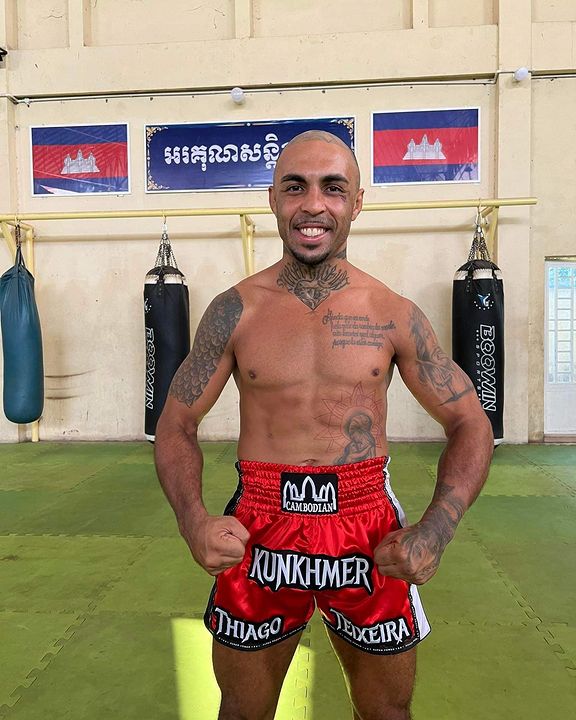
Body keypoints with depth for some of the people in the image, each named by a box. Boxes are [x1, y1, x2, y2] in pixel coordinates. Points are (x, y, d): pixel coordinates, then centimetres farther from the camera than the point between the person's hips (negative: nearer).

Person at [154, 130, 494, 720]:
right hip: (260, 535, 0)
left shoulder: (393, 314, -4)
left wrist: (436, 530, -14)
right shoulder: (235, 311, -4)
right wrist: (193, 519, -17)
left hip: (370, 534, 1)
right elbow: (176, 424, 1)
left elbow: (470, 425, 2)